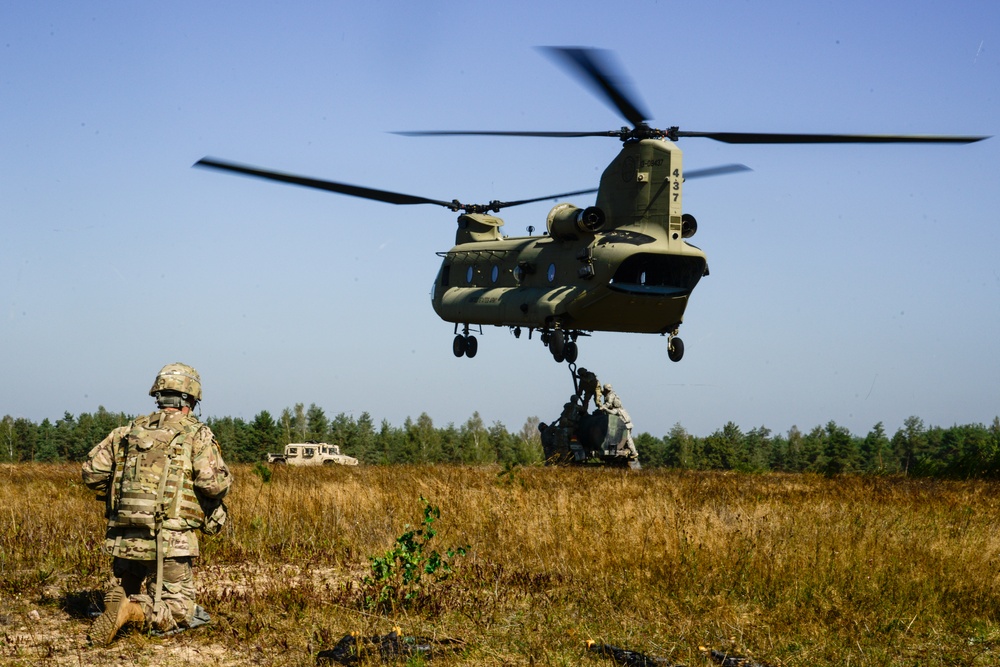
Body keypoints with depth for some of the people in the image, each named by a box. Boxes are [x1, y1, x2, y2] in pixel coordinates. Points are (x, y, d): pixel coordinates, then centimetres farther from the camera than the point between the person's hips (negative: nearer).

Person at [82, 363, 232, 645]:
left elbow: (92, 472, 11)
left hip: (123, 537, 4)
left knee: (129, 591, 26)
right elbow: (212, 482, -15)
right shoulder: (197, 434, -1)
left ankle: (117, 601, -8)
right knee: (177, 613, 5)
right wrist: (223, 479, 7)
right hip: (168, 540, -4)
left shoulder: (129, 431, 13)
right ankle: (133, 611, -24)